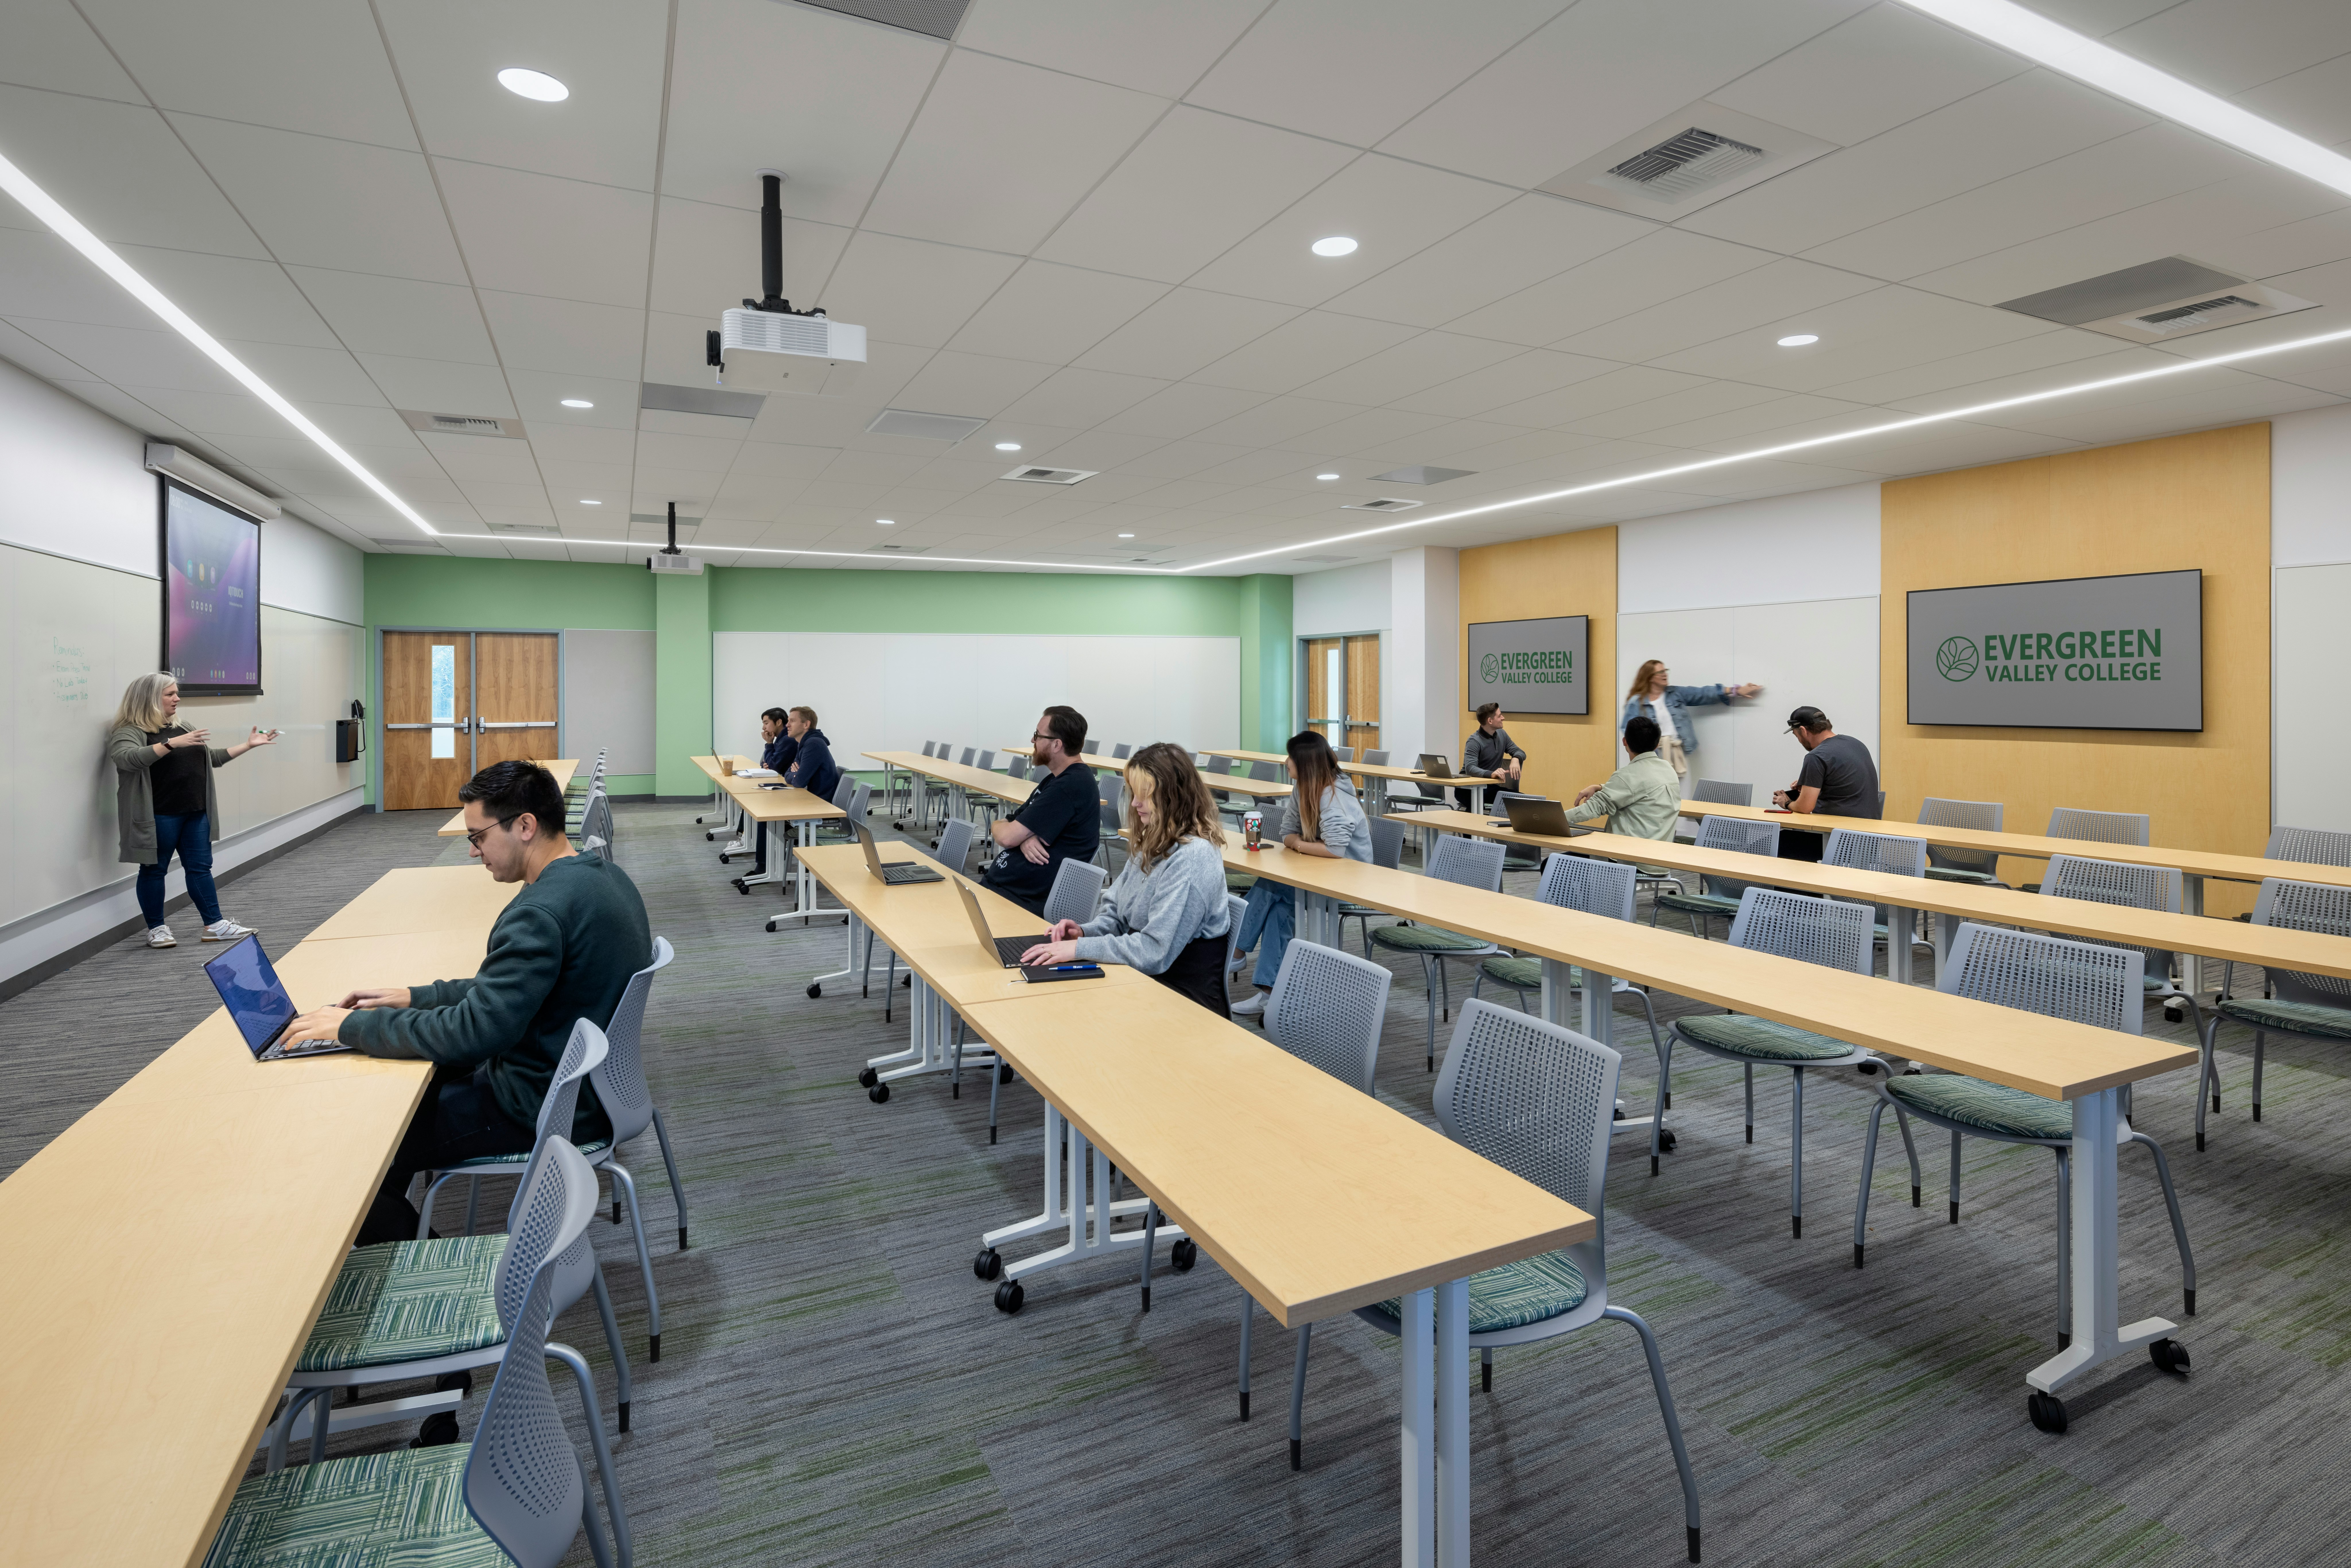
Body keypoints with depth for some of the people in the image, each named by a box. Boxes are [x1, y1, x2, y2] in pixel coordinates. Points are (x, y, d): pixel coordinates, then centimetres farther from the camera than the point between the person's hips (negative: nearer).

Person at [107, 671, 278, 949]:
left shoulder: (183, 728, 17)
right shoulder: (129, 732, -6)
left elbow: (212, 758, 24)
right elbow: (128, 759, -26)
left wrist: (247, 745, 18)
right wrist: (172, 744, -34)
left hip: (196, 813, 7)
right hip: (159, 816, -7)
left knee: (200, 868, 7)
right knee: (155, 870, 4)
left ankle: (215, 925, 9)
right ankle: (156, 928, 14)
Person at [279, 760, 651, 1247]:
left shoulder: (542, 911, -28)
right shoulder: (600, 873, 3)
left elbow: (475, 1032, -27)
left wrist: (353, 1026, -14)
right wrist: (414, 997, 10)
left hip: (544, 1106, -10)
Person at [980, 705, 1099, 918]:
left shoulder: (1071, 785, -18)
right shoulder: (1055, 779, 16)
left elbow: (1007, 836, -18)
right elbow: (1009, 824, 15)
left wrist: (999, 826, 7)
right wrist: (1024, 839, -9)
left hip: (1023, 899, -9)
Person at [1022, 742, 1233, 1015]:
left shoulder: (1192, 858, -21)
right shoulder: (1154, 844, 9)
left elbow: (1155, 951, -24)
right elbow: (1117, 912, 16)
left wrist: (1080, 948, -21)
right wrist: (1086, 931, -4)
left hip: (1184, 994, -8)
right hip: (1144, 977, 8)